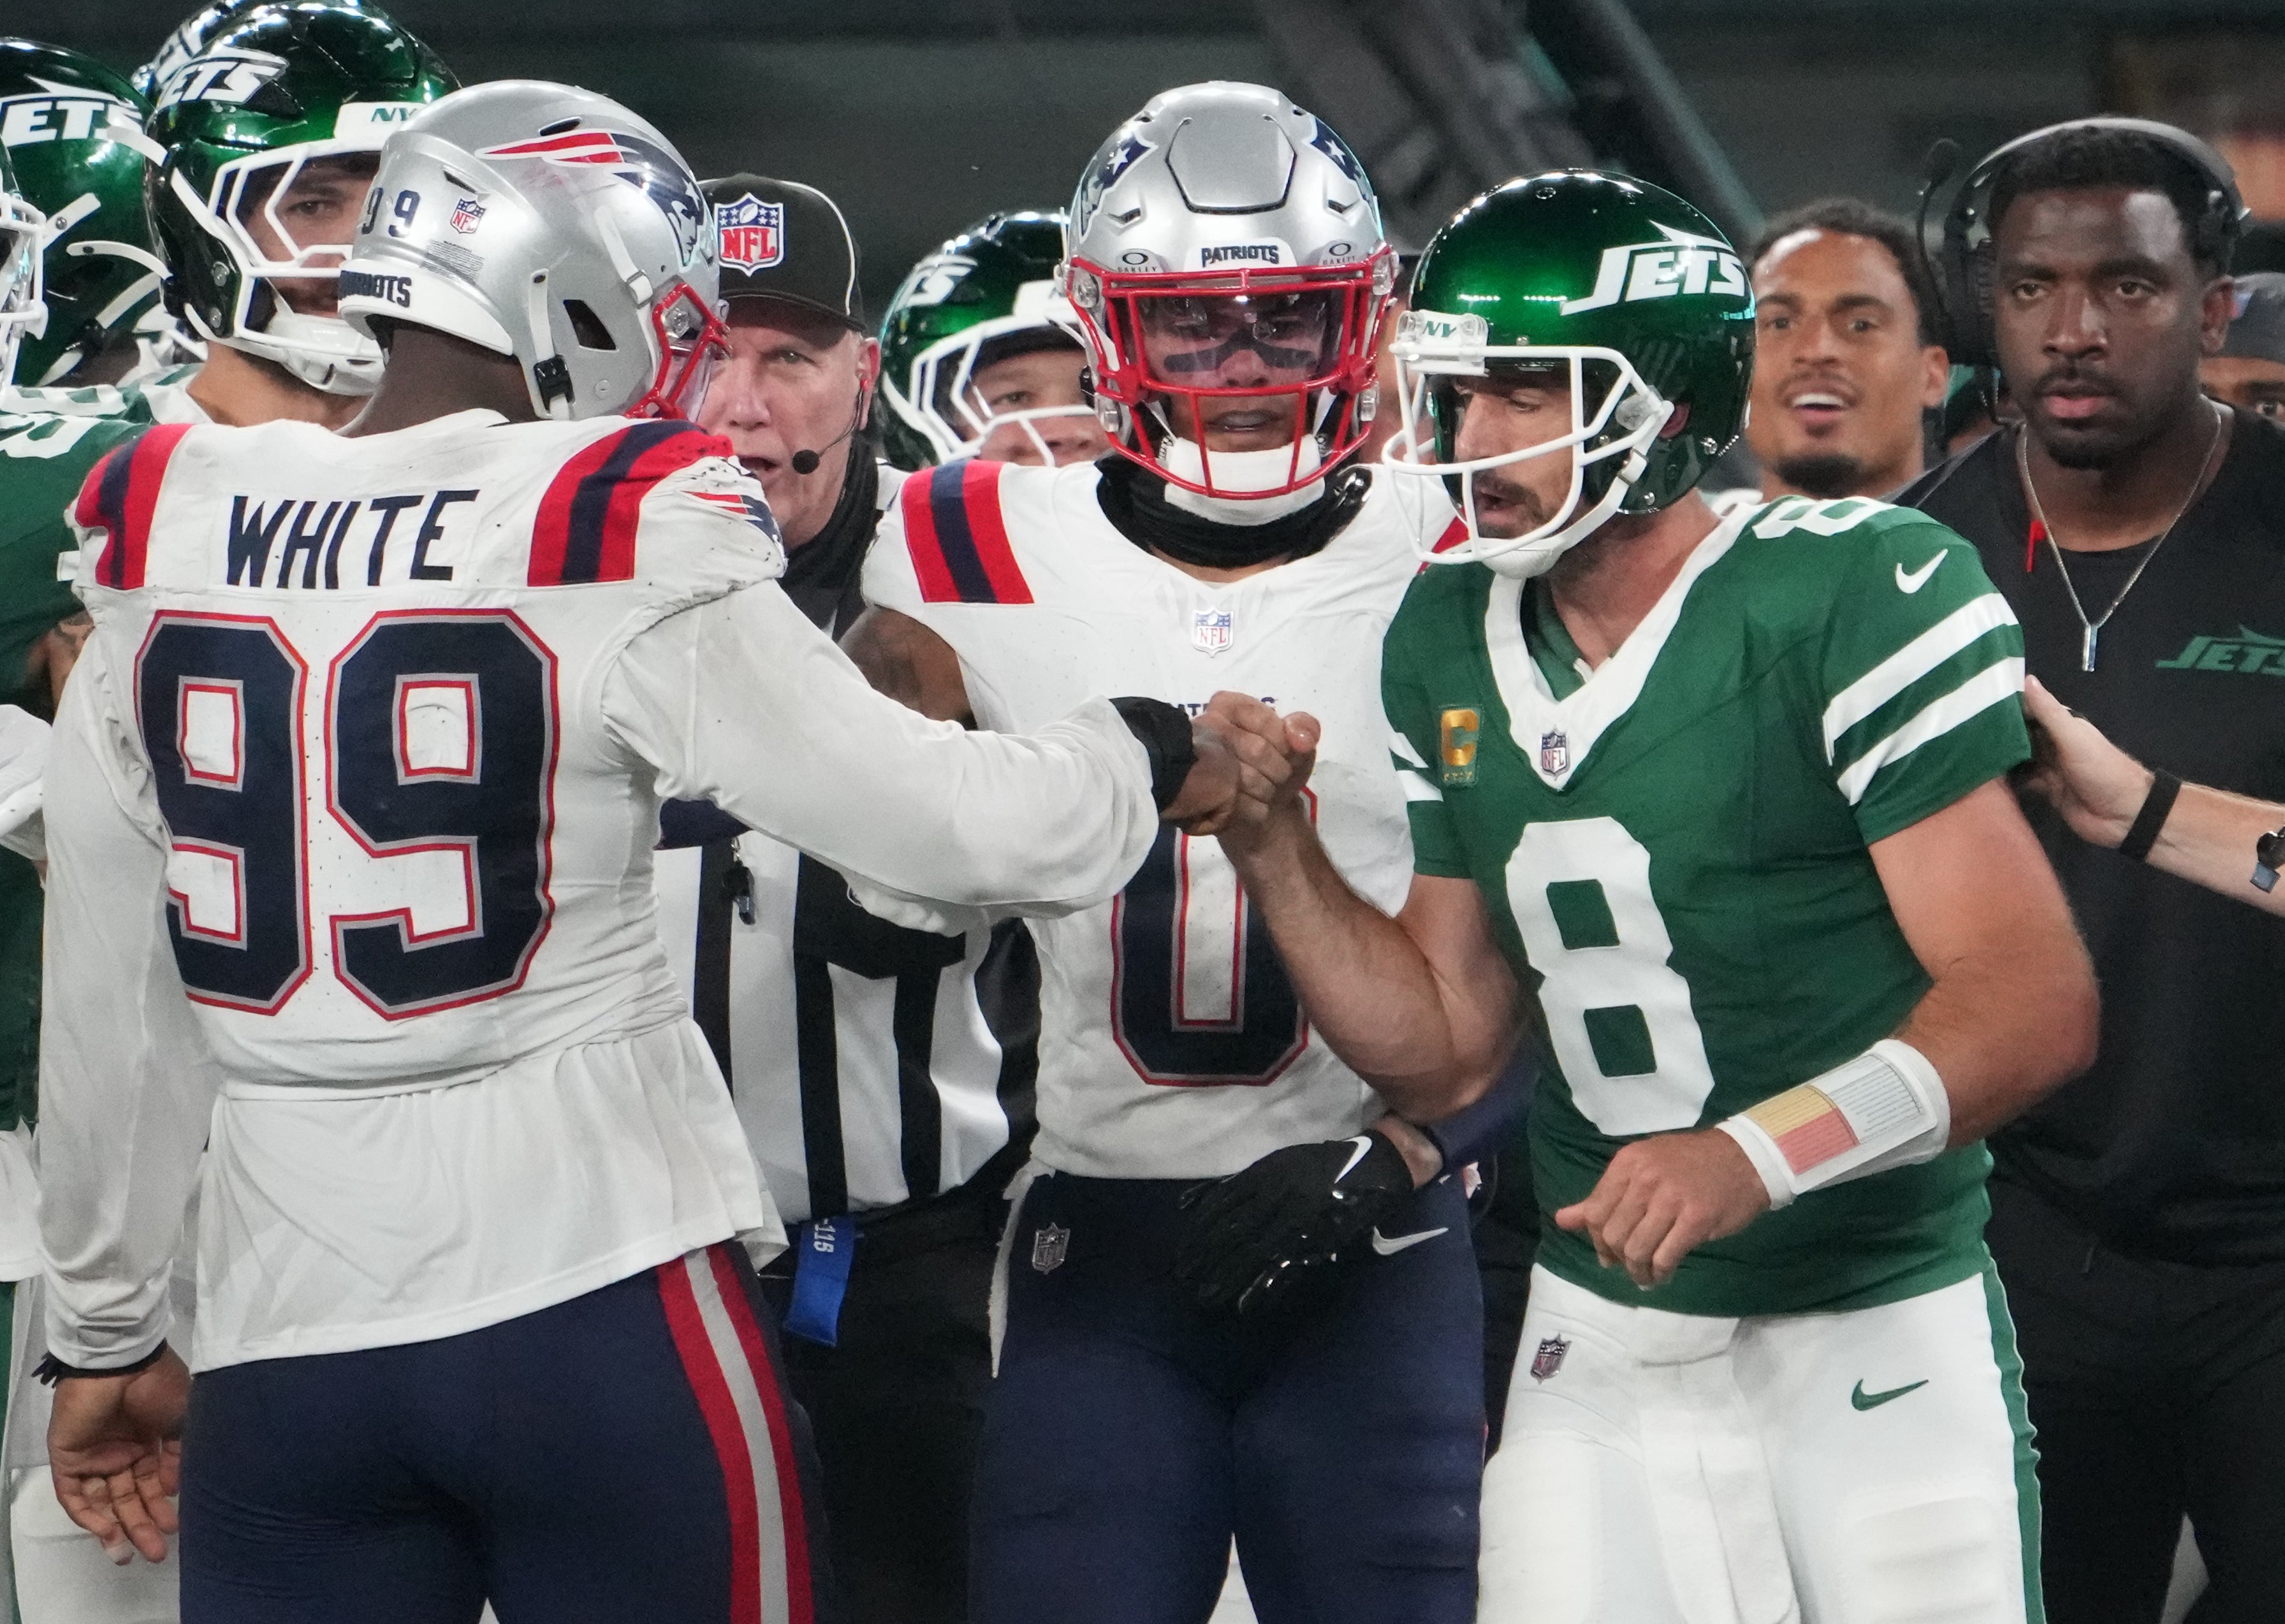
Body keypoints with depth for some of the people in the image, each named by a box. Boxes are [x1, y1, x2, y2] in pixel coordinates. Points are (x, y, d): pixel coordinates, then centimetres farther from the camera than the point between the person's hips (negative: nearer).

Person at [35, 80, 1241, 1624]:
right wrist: (1149, 754, 13)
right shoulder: (625, 548, -9)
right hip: (602, 1319, -4)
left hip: (282, 1349, 4)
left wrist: (106, 1329, 21)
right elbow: (953, 826, -8)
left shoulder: (165, 534, 5)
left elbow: (110, 1001, 11)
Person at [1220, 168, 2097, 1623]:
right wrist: (1279, 854, -2)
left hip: (1881, 1336, -5)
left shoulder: (1854, 597, -15)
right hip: (1601, 1340, 5)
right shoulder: (1453, 645, 7)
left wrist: (1761, 1149, -31)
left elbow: (2038, 998, -20)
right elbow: (1438, 1032, 14)